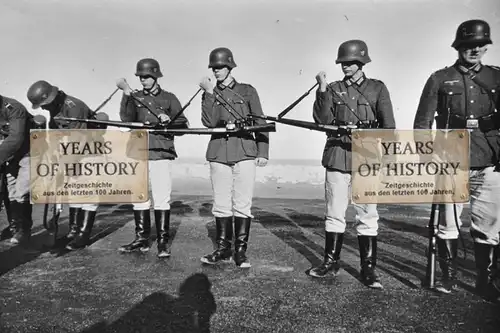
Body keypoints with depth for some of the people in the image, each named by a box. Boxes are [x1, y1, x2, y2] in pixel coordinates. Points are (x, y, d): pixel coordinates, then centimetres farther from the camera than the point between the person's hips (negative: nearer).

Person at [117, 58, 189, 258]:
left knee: (161, 199, -5)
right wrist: (126, 93, -13)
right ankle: (141, 239, 17)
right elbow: (126, 118, -4)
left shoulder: (169, 98, 10)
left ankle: (163, 242, 2)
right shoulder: (135, 98, 15)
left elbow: (183, 124, 5)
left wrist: (168, 120, -14)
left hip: (161, 153, -3)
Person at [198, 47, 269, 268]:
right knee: (221, 205, 5)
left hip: (244, 152, -2)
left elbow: (260, 123, 7)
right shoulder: (208, 94, 14)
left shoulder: (247, 91, 10)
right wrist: (210, 92, -7)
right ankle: (223, 250, 16)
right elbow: (208, 122, -3)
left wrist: (263, 152, -2)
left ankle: (241, 251, 7)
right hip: (218, 153, 2)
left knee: (242, 205, -2)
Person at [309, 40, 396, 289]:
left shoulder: (378, 88, 7)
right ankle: (331, 261, 20)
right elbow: (322, 119, -3)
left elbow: (388, 126, 2)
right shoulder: (334, 89, 11)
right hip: (337, 157, 2)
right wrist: (322, 89, -12)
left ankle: (368, 268, 11)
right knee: (334, 214, 8)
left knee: (367, 216, 1)